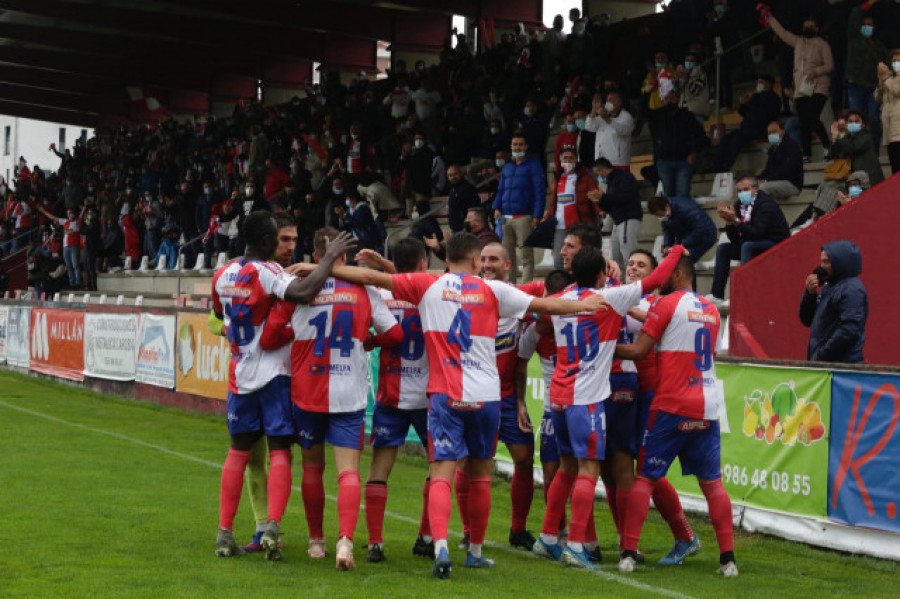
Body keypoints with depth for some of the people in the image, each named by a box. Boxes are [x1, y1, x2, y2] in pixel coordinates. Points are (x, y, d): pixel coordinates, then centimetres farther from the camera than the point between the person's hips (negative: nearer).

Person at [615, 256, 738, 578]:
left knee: (645, 477, 3)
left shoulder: (667, 304, -6)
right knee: (712, 482, 9)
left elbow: (639, 351, -9)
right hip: (707, 407, 5)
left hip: (671, 406, -5)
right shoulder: (711, 310, 13)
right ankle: (728, 558, 4)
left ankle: (629, 552, 0)